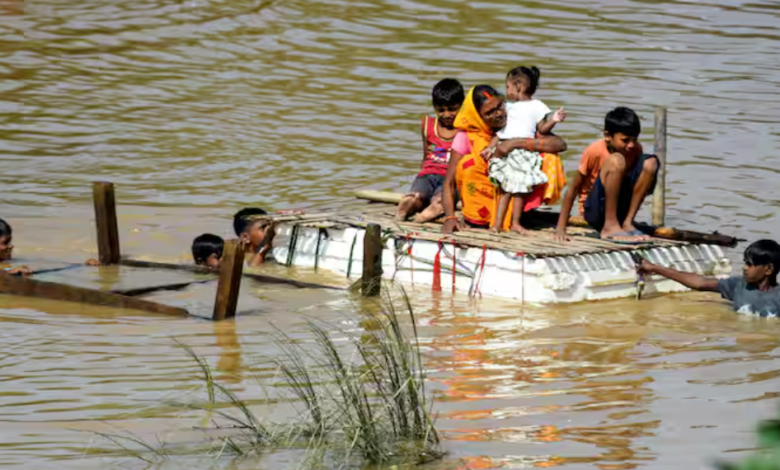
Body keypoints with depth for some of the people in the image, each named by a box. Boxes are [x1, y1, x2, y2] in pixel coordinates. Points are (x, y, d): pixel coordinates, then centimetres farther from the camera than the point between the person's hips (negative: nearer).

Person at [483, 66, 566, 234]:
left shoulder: (536, 106, 4)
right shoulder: (509, 106, 17)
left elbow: (542, 129, 3)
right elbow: (501, 131, 18)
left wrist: (553, 120, -15)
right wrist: (490, 148, 10)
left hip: (524, 153, -3)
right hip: (504, 151, 3)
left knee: (519, 189, -1)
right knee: (504, 189, 2)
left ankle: (515, 223, 8)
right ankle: (497, 224, 1)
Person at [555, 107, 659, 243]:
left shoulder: (636, 149, -3)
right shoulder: (594, 152, -16)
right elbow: (573, 189, -13)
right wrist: (560, 229, -17)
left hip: (620, 209, 5)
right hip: (594, 211, -5)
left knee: (650, 163, -14)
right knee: (616, 160, -28)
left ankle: (627, 223, -15)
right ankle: (610, 227, -27)